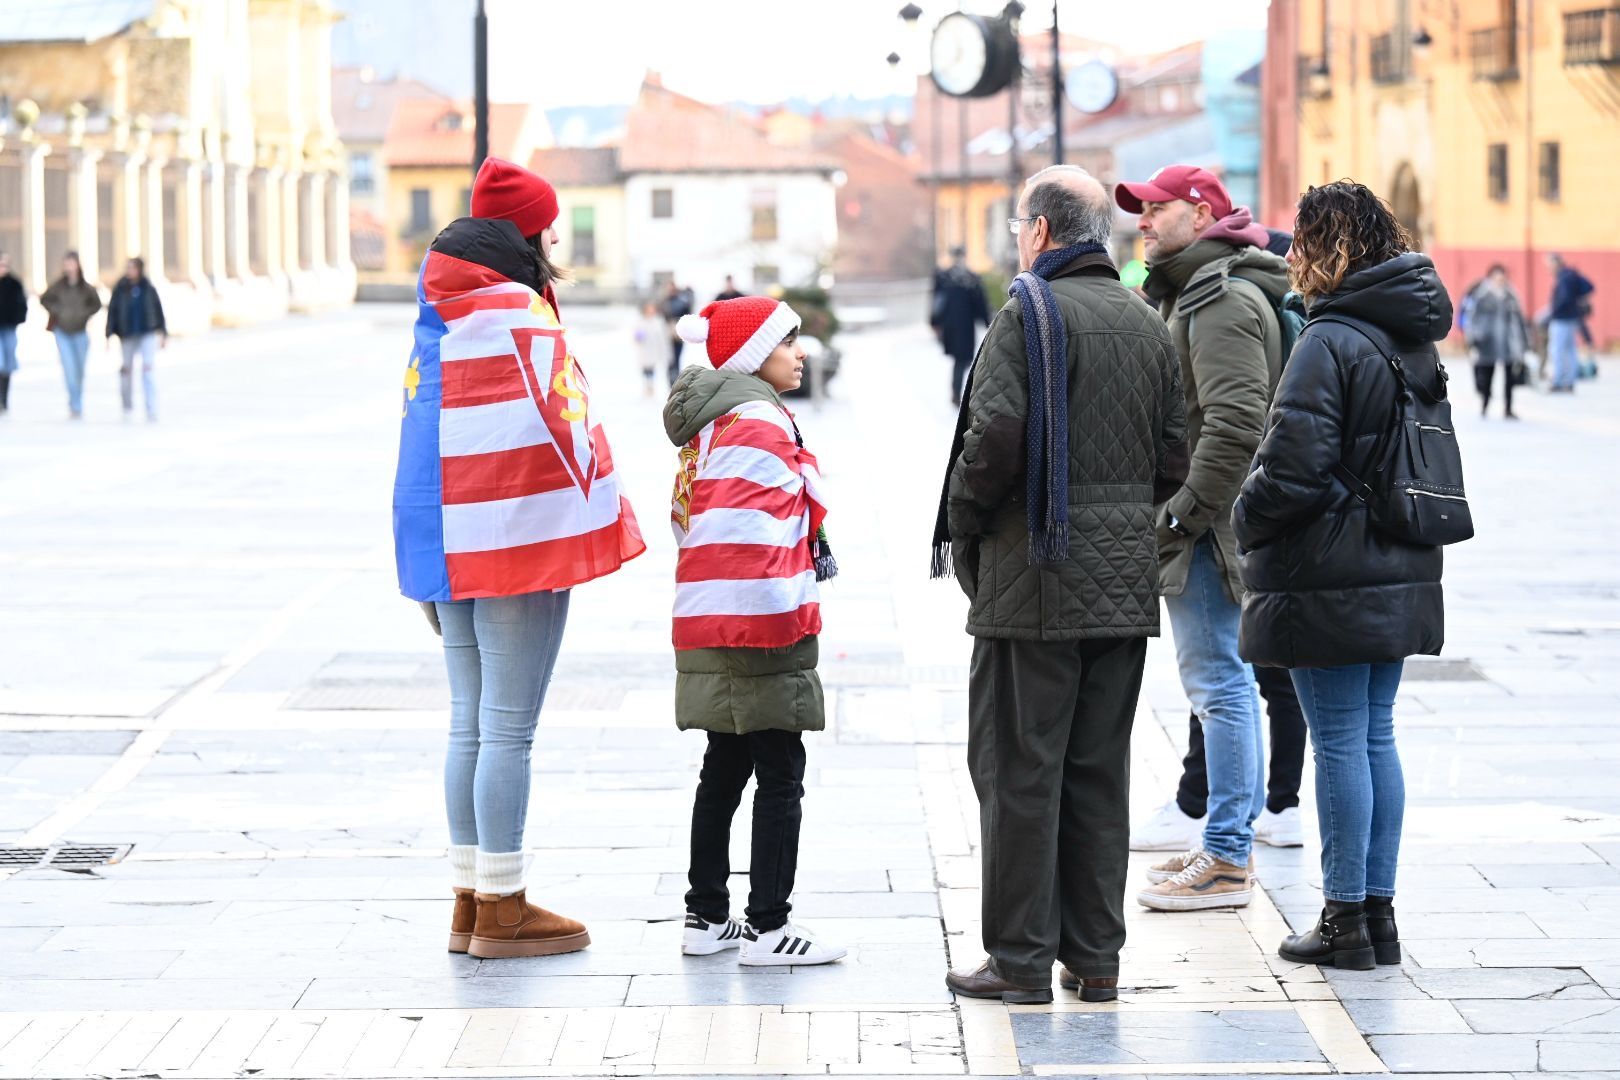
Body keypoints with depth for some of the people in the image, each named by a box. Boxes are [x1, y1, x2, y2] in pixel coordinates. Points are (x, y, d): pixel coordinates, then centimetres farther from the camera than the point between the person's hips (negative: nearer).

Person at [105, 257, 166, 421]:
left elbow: (158, 309, 8)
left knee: (147, 368, -13)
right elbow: (112, 310, -2)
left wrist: (164, 333, 11)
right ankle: (127, 407, 31)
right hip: (128, 335, 1)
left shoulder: (148, 288, 0)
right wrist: (109, 334, -8)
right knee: (127, 370, 11)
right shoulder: (121, 289, -3)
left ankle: (151, 410, -14)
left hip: (147, 333, -1)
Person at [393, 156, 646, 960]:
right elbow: (559, 420, -17)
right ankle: (501, 909, 0)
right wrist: (605, 509, -1)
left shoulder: (439, 314, 12)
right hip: (519, 539, -9)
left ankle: (470, 899, 20)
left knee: (470, 726, 14)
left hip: (451, 541, 9)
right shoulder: (516, 313, -16)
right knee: (508, 730, -4)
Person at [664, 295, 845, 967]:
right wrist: (781, 617, -21)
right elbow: (742, 531, -23)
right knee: (781, 774, -5)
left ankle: (706, 917, 22)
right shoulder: (758, 421, -13)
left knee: (726, 768, 16)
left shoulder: (713, 423, 18)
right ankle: (768, 928, -5)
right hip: (761, 631, -10)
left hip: (712, 632, 10)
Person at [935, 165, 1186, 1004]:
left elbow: (997, 432, -20)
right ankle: (1095, 957, 14)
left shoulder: (1029, 314, -9)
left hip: (1035, 580, -6)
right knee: (1099, 770, 11)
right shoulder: (1149, 326, 12)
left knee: (1018, 767, 0)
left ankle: (1020, 959, 1)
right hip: (1126, 581, 6)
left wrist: (962, 524, -6)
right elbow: (1176, 453, 10)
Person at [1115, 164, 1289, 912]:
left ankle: (1226, 861, -5)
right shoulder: (1191, 292, 19)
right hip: (1200, 523, 11)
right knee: (1221, 682, 15)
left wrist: (1185, 512, -22)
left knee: (1218, 682, -8)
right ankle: (1228, 842, 23)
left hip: (1210, 528, -11)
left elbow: (1235, 423, -25)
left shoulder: (1224, 301, -15)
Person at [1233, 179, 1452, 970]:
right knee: (1376, 737, 13)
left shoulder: (1329, 342, -17)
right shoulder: (1415, 337, 11)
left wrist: (1246, 520, -2)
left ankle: (1347, 921, 4)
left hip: (1330, 578, -8)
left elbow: (1294, 469, -21)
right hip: (1398, 573, 8)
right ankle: (1378, 912, 17)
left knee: (1339, 742, -2)